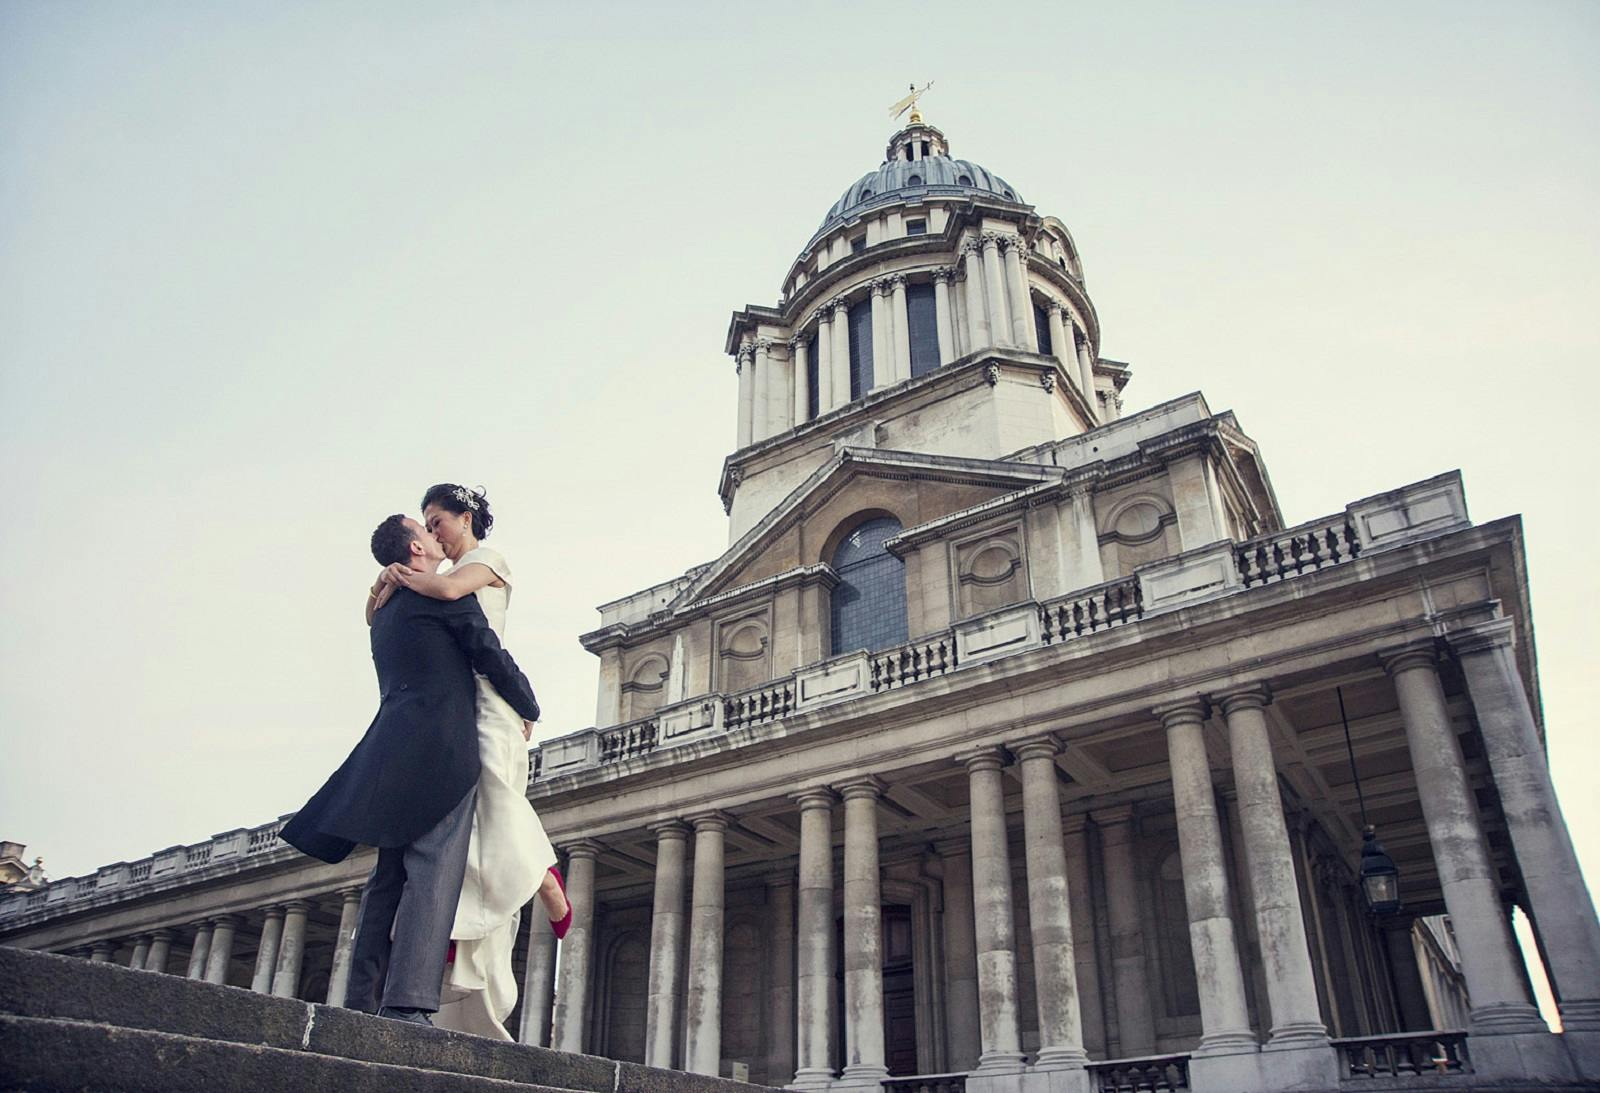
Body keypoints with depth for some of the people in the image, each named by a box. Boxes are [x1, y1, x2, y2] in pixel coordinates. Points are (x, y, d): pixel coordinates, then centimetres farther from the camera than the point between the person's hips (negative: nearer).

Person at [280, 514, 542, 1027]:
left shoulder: (384, 613, 26)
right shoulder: (447, 591, 1)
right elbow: (490, 655, -2)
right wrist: (529, 709, 11)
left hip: (393, 749, 8)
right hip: (443, 748, -8)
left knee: (389, 878, 7)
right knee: (433, 873, -14)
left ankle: (362, 1002, 4)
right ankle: (407, 1003, -22)